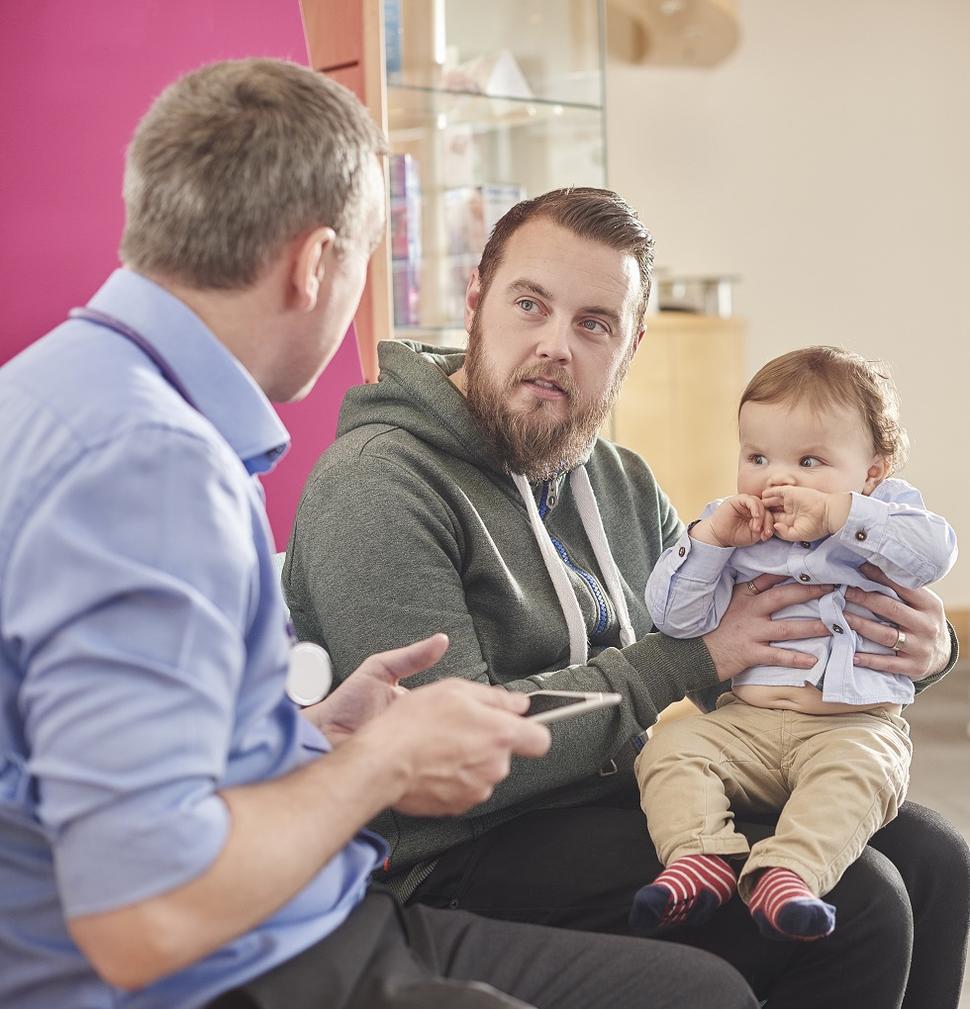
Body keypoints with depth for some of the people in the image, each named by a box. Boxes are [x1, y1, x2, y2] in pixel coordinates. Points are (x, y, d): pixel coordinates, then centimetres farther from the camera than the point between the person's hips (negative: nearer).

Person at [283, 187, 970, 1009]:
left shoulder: (621, 482, 12)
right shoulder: (378, 484, -15)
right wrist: (687, 661, -16)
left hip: (633, 797, 9)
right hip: (465, 857, -8)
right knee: (855, 907, -19)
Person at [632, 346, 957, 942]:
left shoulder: (885, 518, 6)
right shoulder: (730, 534, 10)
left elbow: (935, 552, -17)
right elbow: (675, 618, 2)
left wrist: (838, 513, -21)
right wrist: (711, 536, -10)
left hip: (856, 724, -3)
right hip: (743, 722, 3)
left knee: (859, 772, -33)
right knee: (670, 752, -19)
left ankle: (787, 873, -46)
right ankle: (701, 858, -34)